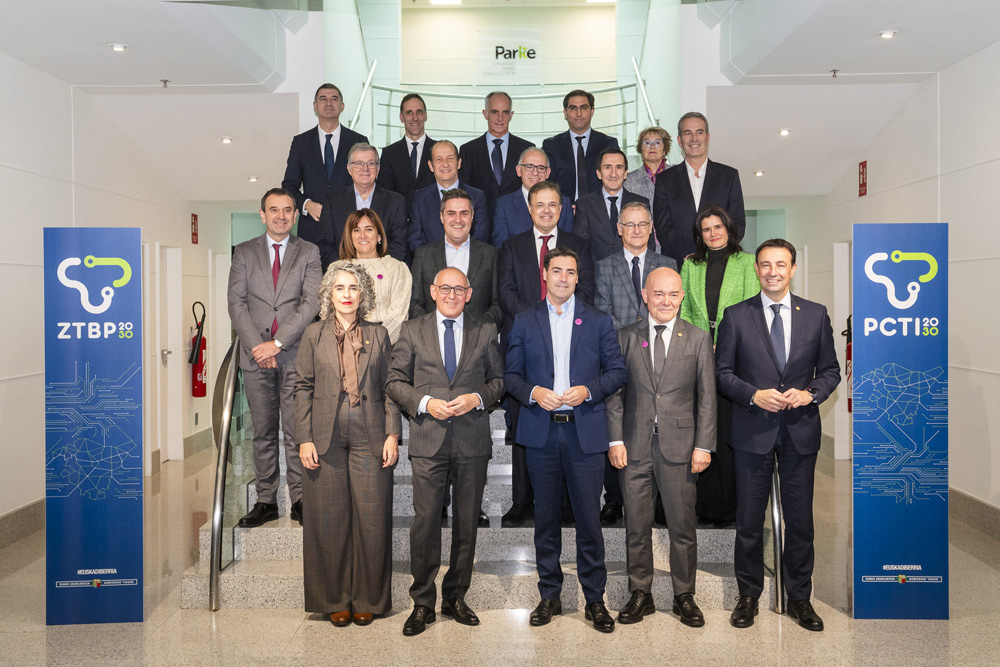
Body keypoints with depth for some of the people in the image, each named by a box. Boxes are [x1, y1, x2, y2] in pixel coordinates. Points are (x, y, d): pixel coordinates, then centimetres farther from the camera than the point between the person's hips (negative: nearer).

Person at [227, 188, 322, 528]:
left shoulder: (308, 252, 6)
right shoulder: (244, 252, 11)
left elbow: (311, 303, -4)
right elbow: (236, 303, 4)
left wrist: (278, 342, -12)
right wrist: (256, 346, -8)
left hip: (295, 354, -1)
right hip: (256, 356, 2)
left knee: (296, 431, 0)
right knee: (263, 432, 6)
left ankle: (299, 500, 8)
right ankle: (266, 501, 14)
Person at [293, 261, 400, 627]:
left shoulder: (378, 335, 9)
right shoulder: (314, 334, 8)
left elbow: (390, 388, 7)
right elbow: (303, 388, 5)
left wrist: (392, 435, -2)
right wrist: (304, 439, -3)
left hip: (369, 437, 0)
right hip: (326, 438, 0)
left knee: (372, 520, 1)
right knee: (330, 521, 5)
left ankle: (367, 600, 17)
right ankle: (336, 600, 19)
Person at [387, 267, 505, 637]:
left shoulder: (485, 331, 9)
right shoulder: (412, 330, 7)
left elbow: (499, 379, 10)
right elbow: (395, 381, 5)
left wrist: (477, 398, -9)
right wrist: (424, 403, -11)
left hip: (473, 439, 1)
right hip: (428, 439, -1)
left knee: (467, 522, 9)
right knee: (425, 521, -2)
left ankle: (455, 597, 24)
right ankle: (422, 603, 13)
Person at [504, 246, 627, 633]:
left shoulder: (598, 321, 8)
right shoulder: (524, 322, 9)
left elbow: (618, 371, 6)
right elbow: (511, 375, 9)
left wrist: (589, 390, -11)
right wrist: (533, 393, -10)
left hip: (585, 431, -1)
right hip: (541, 431, 1)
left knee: (589, 517, 2)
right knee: (546, 517, 9)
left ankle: (595, 600, 16)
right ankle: (549, 596, 22)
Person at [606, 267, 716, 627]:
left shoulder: (698, 339, 4)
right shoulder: (626, 336, 5)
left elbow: (707, 397, 2)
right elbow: (615, 391, 5)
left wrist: (703, 446, -4)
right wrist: (615, 440, -2)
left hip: (679, 446, -1)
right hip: (635, 447, 1)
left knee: (683, 526, 6)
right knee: (636, 525, 9)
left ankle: (684, 596, 23)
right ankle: (640, 594, 23)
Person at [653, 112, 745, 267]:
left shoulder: (729, 175, 12)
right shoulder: (665, 180, 10)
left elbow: (738, 225, 8)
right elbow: (663, 229, 3)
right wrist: (688, 258, -12)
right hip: (678, 266, 0)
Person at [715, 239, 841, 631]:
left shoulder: (816, 315, 5)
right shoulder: (736, 316, 1)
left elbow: (830, 370, 9)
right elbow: (722, 372, 1)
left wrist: (810, 393, -10)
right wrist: (754, 395, -14)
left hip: (801, 431, 1)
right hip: (753, 432, -1)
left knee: (800, 519, 10)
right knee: (749, 520, 8)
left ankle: (799, 598, 26)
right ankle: (748, 596, 24)